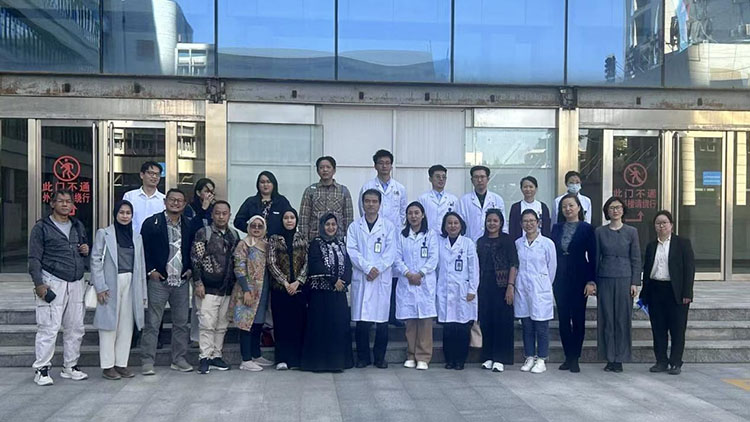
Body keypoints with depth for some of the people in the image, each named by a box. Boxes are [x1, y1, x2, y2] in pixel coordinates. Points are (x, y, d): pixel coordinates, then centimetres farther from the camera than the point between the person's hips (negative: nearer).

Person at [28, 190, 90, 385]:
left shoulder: (78, 226, 17)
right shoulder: (42, 227, 0)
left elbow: (85, 248, 29)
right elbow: (34, 258, -3)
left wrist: (87, 250, 4)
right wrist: (39, 283, -12)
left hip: (76, 284, 6)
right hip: (53, 283, -6)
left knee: (75, 328, 8)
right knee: (48, 328, -7)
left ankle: (70, 366, 18)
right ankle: (42, 369, 2)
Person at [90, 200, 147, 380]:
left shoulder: (136, 237, 14)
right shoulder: (104, 234, 2)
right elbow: (96, 261, -3)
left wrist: (142, 293, 10)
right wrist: (100, 287, -12)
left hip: (130, 284, 4)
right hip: (111, 284, -4)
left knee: (126, 325, 5)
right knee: (109, 325, -1)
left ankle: (121, 363, 13)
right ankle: (107, 365, 6)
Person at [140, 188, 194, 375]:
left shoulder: (188, 226, 11)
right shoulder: (152, 223, -1)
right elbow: (143, 248, -4)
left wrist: (190, 269, 5)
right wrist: (150, 270, -10)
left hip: (182, 282, 4)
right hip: (159, 280, -4)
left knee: (181, 323, 9)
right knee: (152, 323, -1)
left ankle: (179, 359, 19)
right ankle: (148, 361, 6)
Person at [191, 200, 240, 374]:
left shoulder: (234, 235, 12)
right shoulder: (203, 233, -3)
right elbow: (195, 259, -7)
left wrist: (236, 284, 14)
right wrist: (198, 283, -13)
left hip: (227, 289, 5)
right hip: (208, 288, -5)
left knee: (222, 325, 10)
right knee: (207, 324, -6)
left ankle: (216, 356, 19)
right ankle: (205, 358, 0)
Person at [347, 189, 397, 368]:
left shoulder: (388, 226, 9)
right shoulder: (354, 226, 9)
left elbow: (390, 252, 1)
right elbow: (352, 250, -1)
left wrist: (378, 269, -12)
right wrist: (367, 268, -13)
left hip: (382, 278, 0)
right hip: (361, 278, 0)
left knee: (382, 320, 1)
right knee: (361, 321, -1)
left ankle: (380, 357, 14)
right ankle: (363, 357, 11)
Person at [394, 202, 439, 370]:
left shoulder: (431, 235, 7)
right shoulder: (401, 236, 12)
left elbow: (433, 258, -1)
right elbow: (398, 258, 5)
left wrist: (420, 273, -11)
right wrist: (408, 274, -10)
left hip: (425, 282, -1)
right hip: (406, 283, 2)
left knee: (425, 320, -5)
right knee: (410, 320, 2)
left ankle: (423, 357, -1)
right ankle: (411, 356, 11)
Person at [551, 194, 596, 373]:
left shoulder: (587, 229, -2)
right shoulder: (556, 228, 9)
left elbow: (592, 256, -4)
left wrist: (591, 281, -10)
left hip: (579, 278, -3)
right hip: (560, 278, 3)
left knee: (578, 318, 1)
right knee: (563, 318, 5)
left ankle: (575, 358, 8)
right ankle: (568, 357, 14)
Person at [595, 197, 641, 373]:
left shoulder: (631, 232, 4)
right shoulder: (599, 232, 5)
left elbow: (636, 259, 3)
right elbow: (596, 258, 8)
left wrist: (635, 282, -3)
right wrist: (593, 281, 3)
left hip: (624, 279, -1)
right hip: (605, 279, 1)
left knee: (622, 319, 1)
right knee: (606, 318, 3)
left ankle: (619, 359, 9)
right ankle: (609, 358, 11)